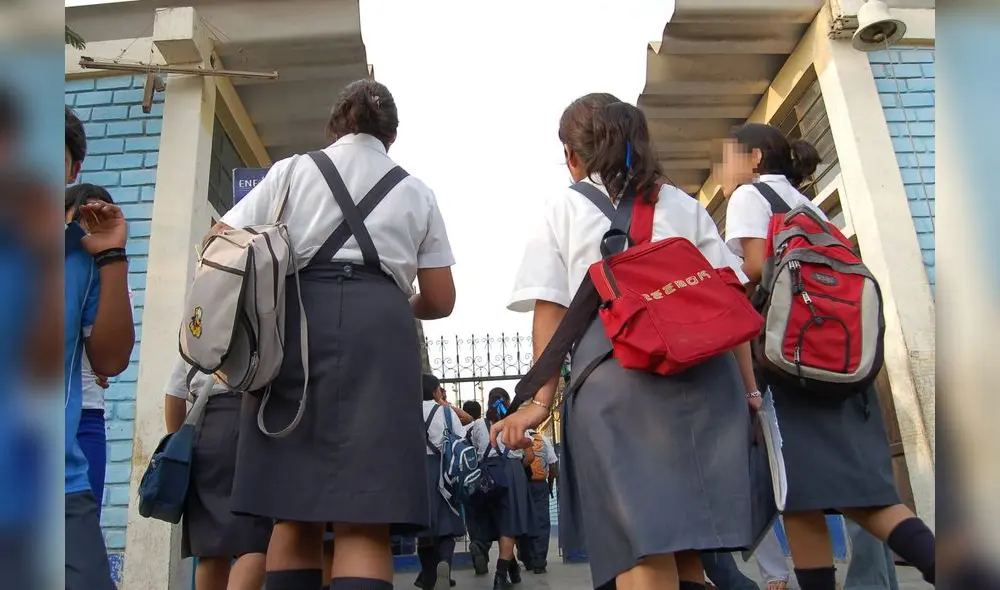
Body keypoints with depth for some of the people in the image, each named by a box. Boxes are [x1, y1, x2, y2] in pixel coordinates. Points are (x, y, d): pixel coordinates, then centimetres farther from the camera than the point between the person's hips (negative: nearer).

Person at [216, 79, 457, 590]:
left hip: (295, 320, 1)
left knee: (294, 514, 7)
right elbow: (440, 300, 18)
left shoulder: (291, 171, 19)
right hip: (378, 328, -1)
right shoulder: (416, 193, 22)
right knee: (364, 521, -6)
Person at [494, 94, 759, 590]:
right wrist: (749, 389, 16)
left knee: (639, 546, -5)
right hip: (703, 376, 4)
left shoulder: (564, 208, 14)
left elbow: (550, 310, 4)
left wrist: (541, 400, 3)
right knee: (684, 542, 12)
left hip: (614, 377, -3)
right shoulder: (685, 206, 20)